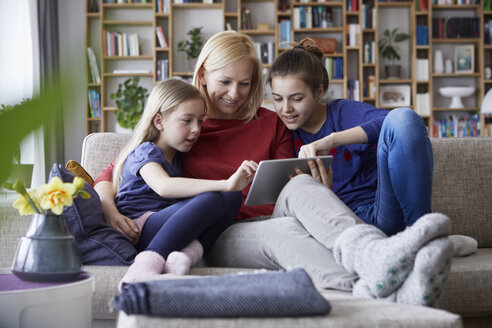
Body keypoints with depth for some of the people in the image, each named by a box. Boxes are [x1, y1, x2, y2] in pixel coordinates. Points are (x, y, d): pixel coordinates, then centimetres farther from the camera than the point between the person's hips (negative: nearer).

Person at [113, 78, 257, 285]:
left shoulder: (177, 156, 25)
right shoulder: (145, 152, -5)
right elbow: (163, 186, -26)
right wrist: (225, 184, -35)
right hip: (140, 227, -7)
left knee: (232, 198, -12)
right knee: (211, 200, -31)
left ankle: (187, 253, -36)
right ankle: (147, 263, -41)